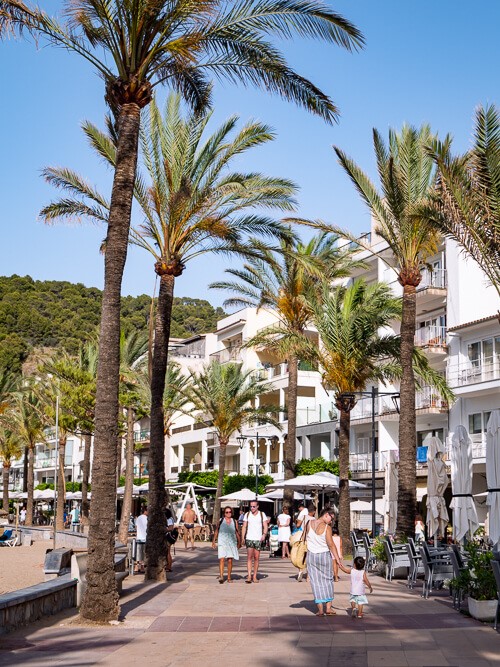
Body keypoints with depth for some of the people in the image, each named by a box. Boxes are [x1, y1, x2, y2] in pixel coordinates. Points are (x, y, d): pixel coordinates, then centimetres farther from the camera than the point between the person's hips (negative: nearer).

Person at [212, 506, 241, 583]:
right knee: (221, 559, -13)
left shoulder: (234, 522, 6)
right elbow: (216, 532, 9)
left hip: (232, 543, 1)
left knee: (230, 560, 1)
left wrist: (239, 543, 7)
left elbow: (238, 533, 10)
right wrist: (213, 541, 8)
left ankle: (229, 578, 10)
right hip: (222, 543, -1)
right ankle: (221, 576, -17)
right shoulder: (220, 521, 4)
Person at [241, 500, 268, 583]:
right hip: (249, 538, 0)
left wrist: (264, 534, -15)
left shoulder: (262, 514, 6)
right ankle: (249, 576, -14)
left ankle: (254, 576, 8)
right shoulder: (247, 514, 9)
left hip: (258, 539, 0)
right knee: (249, 557, -9)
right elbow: (244, 526, 9)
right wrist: (242, 537, -2)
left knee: (256, 558, 2)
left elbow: (265, 526, 3)